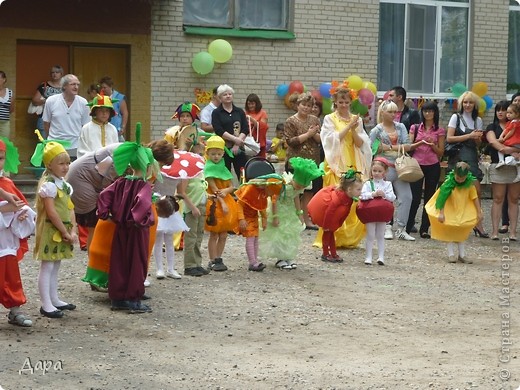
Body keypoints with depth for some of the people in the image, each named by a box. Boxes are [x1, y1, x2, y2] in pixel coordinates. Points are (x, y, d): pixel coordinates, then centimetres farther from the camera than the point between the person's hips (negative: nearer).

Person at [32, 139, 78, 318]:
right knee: (47, 267, -5)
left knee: (55, 266, 16)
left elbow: (70, 209, 12)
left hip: (62, 232, 9)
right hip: (50, 231, -9)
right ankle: (46, 305, -3)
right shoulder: (49, 184, -16)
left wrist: (72, 231, 1)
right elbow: (51, 212, -20)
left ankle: (54, 299, 24)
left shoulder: (63, 183, 12)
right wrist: (65, 232, -16)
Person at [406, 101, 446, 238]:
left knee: (429, 197, 3)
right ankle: (407, 227, -2)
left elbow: (441, 152, 6)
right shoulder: (415, 128, 6)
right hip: (417, 164, -1)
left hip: (433, 166, 1)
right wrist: (419, 143, -15)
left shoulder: (439, 131, 6)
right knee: (415, 197, -8)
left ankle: (424, 229, 7)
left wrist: (432, 144, -12)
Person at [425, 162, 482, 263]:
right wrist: (441, 213, -26)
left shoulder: (470, 183, -14)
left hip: (463, 212, 3)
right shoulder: (449, 183, -23)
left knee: (461, 232, 9)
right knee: (450, 232, -2)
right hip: (449, 211, -3)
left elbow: (474, 198, -6)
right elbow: (442, 198, -23)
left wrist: (479, 212, -4)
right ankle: (451, 254, 2)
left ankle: (462, 255, 13)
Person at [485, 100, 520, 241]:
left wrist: (508, 149, -14)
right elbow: (493, 141, -6)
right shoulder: (492, 127, 11)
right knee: (498, 199, -3)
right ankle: (495, 231, -3)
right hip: (498, 166, -1)